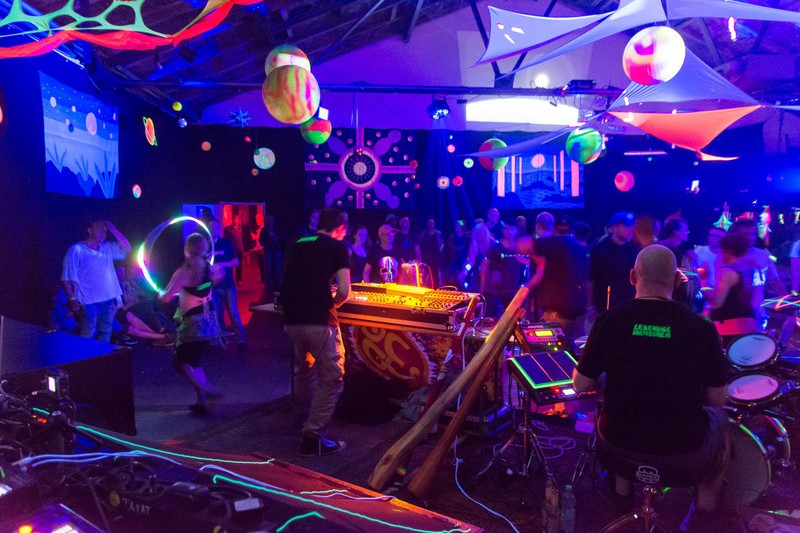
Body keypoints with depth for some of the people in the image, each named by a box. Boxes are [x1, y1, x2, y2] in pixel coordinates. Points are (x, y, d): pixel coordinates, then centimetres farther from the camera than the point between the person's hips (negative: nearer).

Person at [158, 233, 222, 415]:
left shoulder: (184, 272, -17)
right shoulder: (208, 267, 3)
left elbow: (166, 298, -19)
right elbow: (218, 276, 27)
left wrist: (160, 292, 1)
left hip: (193, 324, -7)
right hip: (210, 322, 7)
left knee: (181, 362, 5)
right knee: (193, 361, 19)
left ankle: (207, 389, -12)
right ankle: (201, 402, 18)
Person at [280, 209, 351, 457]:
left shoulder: (296, 245, 16)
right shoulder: (337, 247, 1)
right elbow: (344, 291, -8)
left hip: (292, 319, 6)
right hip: (319, 321, -6)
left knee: (304, 372, 26)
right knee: (331, 380, 5)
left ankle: (307, 420, 41)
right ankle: (313, 438, 5)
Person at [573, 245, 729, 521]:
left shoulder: (609, 320, -14)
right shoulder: (701, 328, -15)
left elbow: (581, 384, -8)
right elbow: (718, 399, -7)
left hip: (619, 438, 1)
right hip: (684, 448, 0)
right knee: (719, 417, 31)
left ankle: (622, 487, 43)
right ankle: (706, 500, 42)